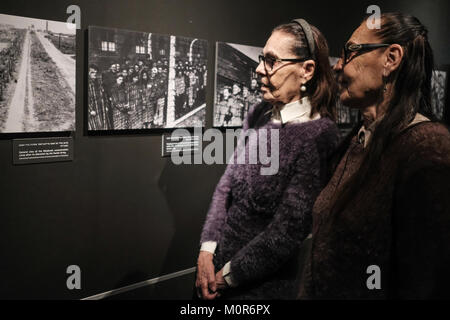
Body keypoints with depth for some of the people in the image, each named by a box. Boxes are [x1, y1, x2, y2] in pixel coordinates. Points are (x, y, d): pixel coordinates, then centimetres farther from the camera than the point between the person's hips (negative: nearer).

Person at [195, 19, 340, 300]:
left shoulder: (320, 136, -20)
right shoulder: (259, 115, 0)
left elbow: (288, 230, -20)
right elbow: (226, 185, 3)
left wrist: (226, 276, -12)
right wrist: (207, 252, -6)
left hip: (264, 286, -6)